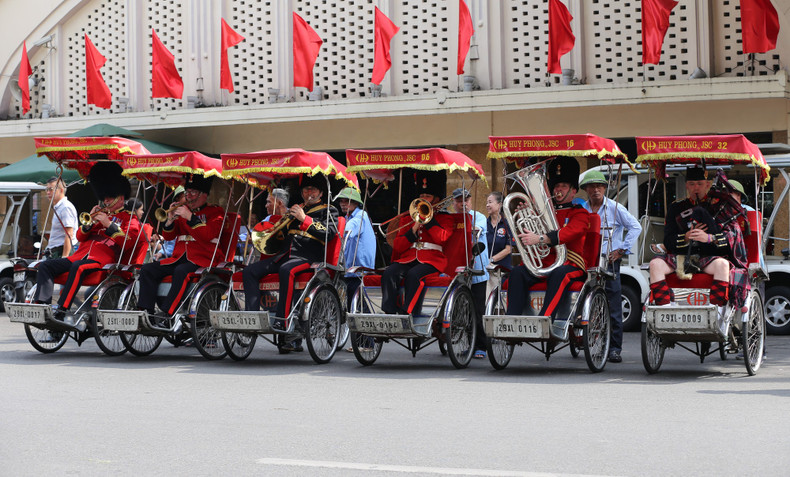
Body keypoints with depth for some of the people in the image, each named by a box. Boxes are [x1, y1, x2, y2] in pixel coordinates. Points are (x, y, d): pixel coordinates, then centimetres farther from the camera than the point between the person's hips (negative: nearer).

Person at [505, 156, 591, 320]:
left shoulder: (580, 213, 7)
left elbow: (569, 232, -15)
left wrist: (540, 239, -30)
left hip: (570, 265, -5)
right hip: (543, 263, 5)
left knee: (558, 274, -38)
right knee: (518, 272, -23)